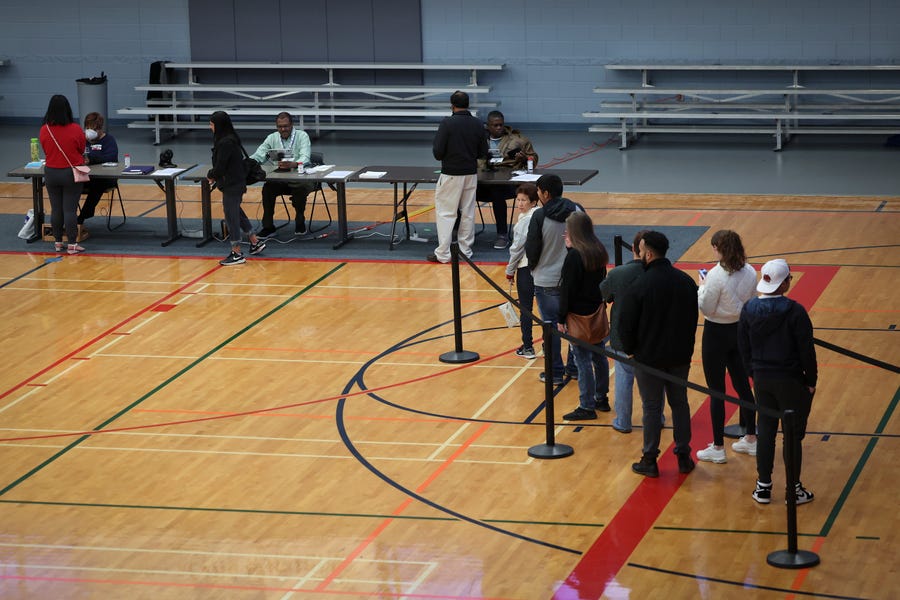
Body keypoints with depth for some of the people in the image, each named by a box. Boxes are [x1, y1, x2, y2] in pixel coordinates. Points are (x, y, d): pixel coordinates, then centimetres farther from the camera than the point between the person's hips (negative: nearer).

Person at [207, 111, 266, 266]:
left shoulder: (226, 143, -23)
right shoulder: (229, 139, 7)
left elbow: (220, 166, -21)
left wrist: (211, 175, -3)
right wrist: (214, 175, 2)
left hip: (231, 185, -10)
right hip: (236, 182, 10)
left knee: (231, 216, -1)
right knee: (237, 212, 22)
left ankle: (237, 254, 6)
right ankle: (255, 242, 31)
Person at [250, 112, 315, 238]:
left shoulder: (302, 136, -4)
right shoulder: (272, 138, 9)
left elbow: (305, 158, -19)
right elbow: (259, 155, 3)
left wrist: (292, 164, -41)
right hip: (279, 178, 3)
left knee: (301, 188, -34)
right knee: (267, 187, -25)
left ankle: (300, 222, -9)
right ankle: (268, 226, -16)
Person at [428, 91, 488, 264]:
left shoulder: (447, 123, -14)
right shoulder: (477, 124, 0)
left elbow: (438, 152, -15)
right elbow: (483, 152, 6)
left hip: (451, 174, -4)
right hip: (471, 174, 4)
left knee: (445, 212, 1)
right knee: (468, 212, 13)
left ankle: (443, 253, -1)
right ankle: (465, 249, 18)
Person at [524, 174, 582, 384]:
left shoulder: (540, 216, -16)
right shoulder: (577, 211, -3)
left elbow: (532, 248, -10)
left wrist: (533, 267, 10)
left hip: (547, 281, -4)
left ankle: (555, 372, 9)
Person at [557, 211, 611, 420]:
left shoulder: (574, 256, -18)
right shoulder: (599, 251, 3)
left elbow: (567, 290, -17)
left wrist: (561, 319, -11)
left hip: (580, 315, -8)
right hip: (598, 311, 8)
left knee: (583, 360, -2)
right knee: (599, 356, 16)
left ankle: (587, 407, 3)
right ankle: (601, 399, 27)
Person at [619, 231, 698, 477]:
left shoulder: (640, 286, -19)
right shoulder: (686, 281, -2)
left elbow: (626, 325, -13)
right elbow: (693, 319, 9)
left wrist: (630, 350, 4)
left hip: (649, 357, -4)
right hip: (680, 356, 4)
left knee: (652, 408, 5)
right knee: (680, 404, 15)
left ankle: (649, 461, 11)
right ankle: (683, 457, 20)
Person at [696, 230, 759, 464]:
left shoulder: (717, 275, -24)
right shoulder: (750, 272, -4)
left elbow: (706, 308, -19)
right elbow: (751, 302, 7)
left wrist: (702, 286, -2)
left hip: (717, 333, -6)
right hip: (741, 331, 6)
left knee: (717, 392, 3)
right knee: (742, 386, 18)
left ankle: (718, 449, 10)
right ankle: (751, 440, 28)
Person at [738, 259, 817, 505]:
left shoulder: (749, 310, -4)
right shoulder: (795, 312, -19)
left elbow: (744, 347, 4)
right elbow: (806, 350, -14)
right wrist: (811, 381, -2)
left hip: (762, 380, 4)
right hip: (790, 381, -4)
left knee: (765, 431, 16)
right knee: (793, 434, 8)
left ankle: (763, 487, 22)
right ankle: (793, 490, 16)